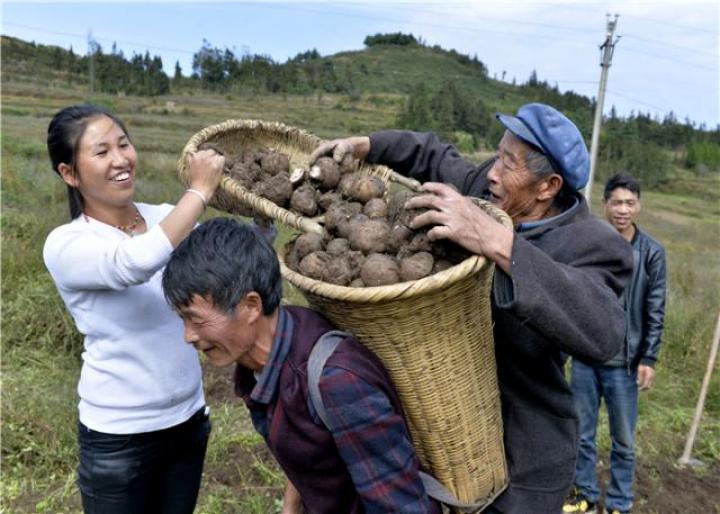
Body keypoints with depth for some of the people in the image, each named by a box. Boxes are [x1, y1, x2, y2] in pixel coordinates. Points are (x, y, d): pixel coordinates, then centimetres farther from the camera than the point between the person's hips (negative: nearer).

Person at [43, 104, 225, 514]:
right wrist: (201, 191, -28)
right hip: (119, 436, -4)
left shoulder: (166, 218, -1)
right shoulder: (66, 244, -16)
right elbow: (136, 263, -36)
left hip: (189, 418, 5)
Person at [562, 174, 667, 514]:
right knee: (581, 434, 13)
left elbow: (655, 312, -2)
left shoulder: (652, 253, -5)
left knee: (623, 441, 10)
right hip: (584, 357, 2)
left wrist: (649, 359, -7)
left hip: (624, 362, -1)